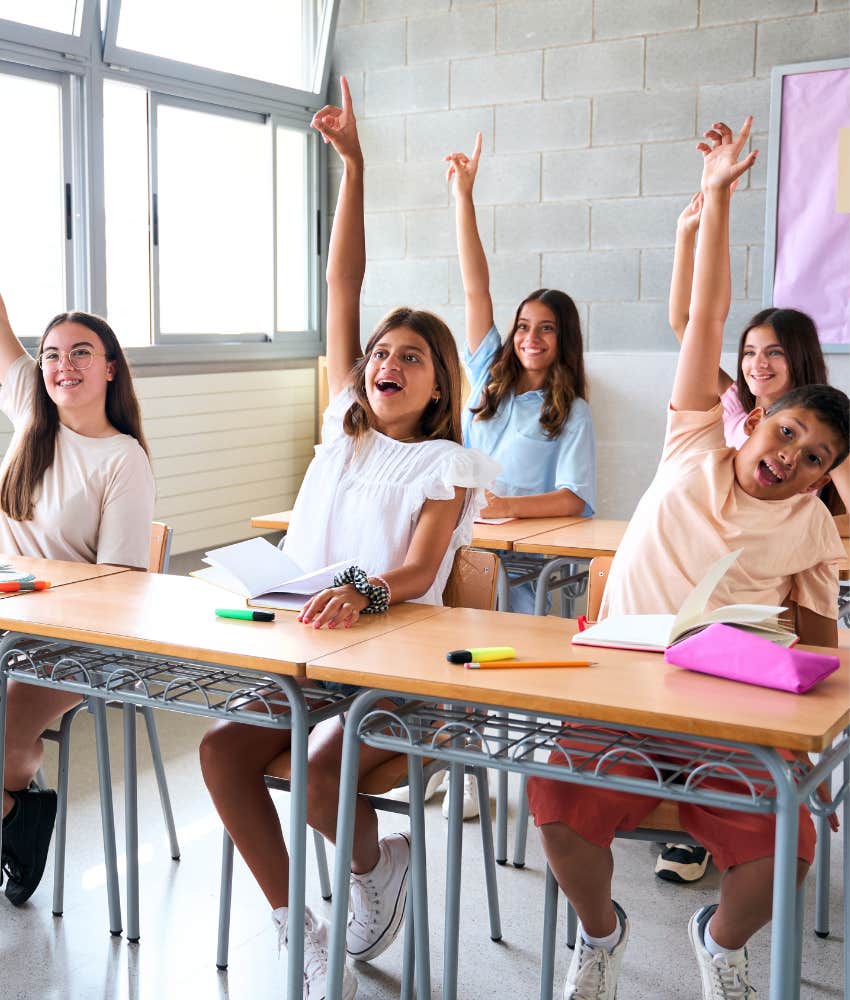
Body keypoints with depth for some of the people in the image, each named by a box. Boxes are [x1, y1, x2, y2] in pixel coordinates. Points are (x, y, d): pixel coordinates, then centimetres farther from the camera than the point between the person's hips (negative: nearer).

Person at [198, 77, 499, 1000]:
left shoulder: (446, 465, -1)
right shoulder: (345, 427, 11)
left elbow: (419, 568, -18)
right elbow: (341, 284, 6)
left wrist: (363, 593, -41)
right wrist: (351, 166, 2)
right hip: (302, 645, 5)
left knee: (320, 779, -29)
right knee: (221, 749, -21)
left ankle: (376, 866, 7)